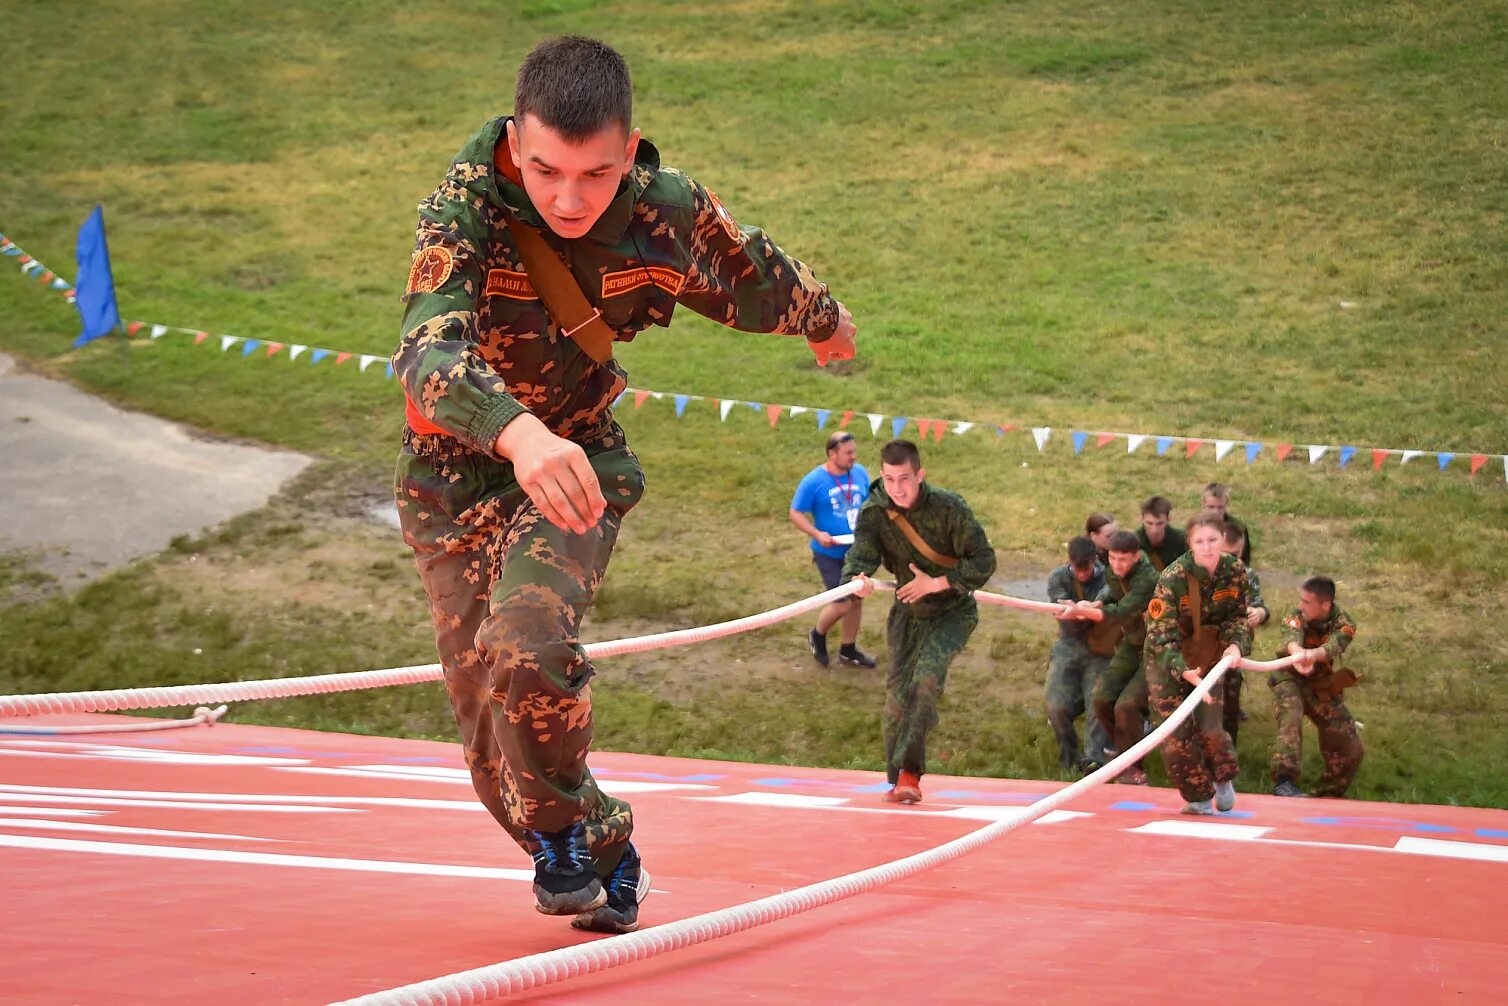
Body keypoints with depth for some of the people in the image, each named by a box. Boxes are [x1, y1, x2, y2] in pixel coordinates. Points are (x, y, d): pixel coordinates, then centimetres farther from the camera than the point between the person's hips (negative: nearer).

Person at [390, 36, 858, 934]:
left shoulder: (671, 212, -18)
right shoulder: (467, 204, -27)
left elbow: (759, 282, 5)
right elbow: (426, 351, -43)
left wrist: (827, 322, 26)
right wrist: (518, 432, -62)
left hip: (580, 460, 0)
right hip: (459, 466, 0)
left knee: (524, 641, -28)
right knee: (490, 722, 2)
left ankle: (571, 835, -4)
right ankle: (600, 852, 28)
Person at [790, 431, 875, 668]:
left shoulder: (860, 473, -2)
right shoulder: (814, 481, -16)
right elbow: (796, 514, -10)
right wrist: (817, 535, -24)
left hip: (857, 551, 5)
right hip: (830, 554, -5)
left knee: (856, 600, 14)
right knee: (842, 604, -8)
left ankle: (848, 650, 33)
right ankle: (818, 636, 23)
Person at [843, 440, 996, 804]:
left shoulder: (949, 508, -20)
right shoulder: (874, 512, -11)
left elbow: (984, 562, -17)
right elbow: (860, 553, -24)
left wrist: (935, 583, -26)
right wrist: (858, 579, -48)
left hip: (953, 611, -4)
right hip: (907, 611, 4)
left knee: (927, 676, -25)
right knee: (898, 689, 1)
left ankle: (910, 773, -24)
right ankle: (898, 781, 14)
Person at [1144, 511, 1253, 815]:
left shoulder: (1235, 571, -14)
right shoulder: (1173, 579, -27)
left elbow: (1239, 616, -1)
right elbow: (1161, 635, -26)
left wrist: (1236, 644, -22)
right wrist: (1184, 671, -40)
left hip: (1209, 657, 3)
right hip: (1168, 661, -3)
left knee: (1209, 727, -2)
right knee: (1177, 732, -5)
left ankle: (1223, 778, 30)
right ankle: (1198, 798, 14)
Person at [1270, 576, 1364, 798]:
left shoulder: (1343, 623, -15)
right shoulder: (1295, 617, -18)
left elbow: (1332, 646, -38)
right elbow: (1292, 639, -41)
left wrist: (1312, 654, -62)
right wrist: (1298, 654, -67)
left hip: (1323, 688, 3)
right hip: (1291, 681, -3)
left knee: (1350, 749, 2)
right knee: (1290, 721, -35)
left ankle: (1329, 795, 24)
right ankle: (1283, 781, -45)